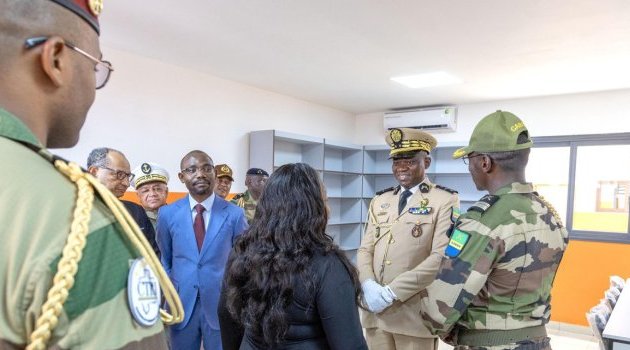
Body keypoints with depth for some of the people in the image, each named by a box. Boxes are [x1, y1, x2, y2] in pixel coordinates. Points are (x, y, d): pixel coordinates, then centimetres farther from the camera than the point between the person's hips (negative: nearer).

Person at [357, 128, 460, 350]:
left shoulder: (445, 200, -5)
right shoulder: (380, 201, 12)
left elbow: (440, 257, -14)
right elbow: (365, 250, 9)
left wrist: (392, 291, -17)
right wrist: (368, 286, -10)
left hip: (415, 314, -4)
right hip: (376, 310, 4)